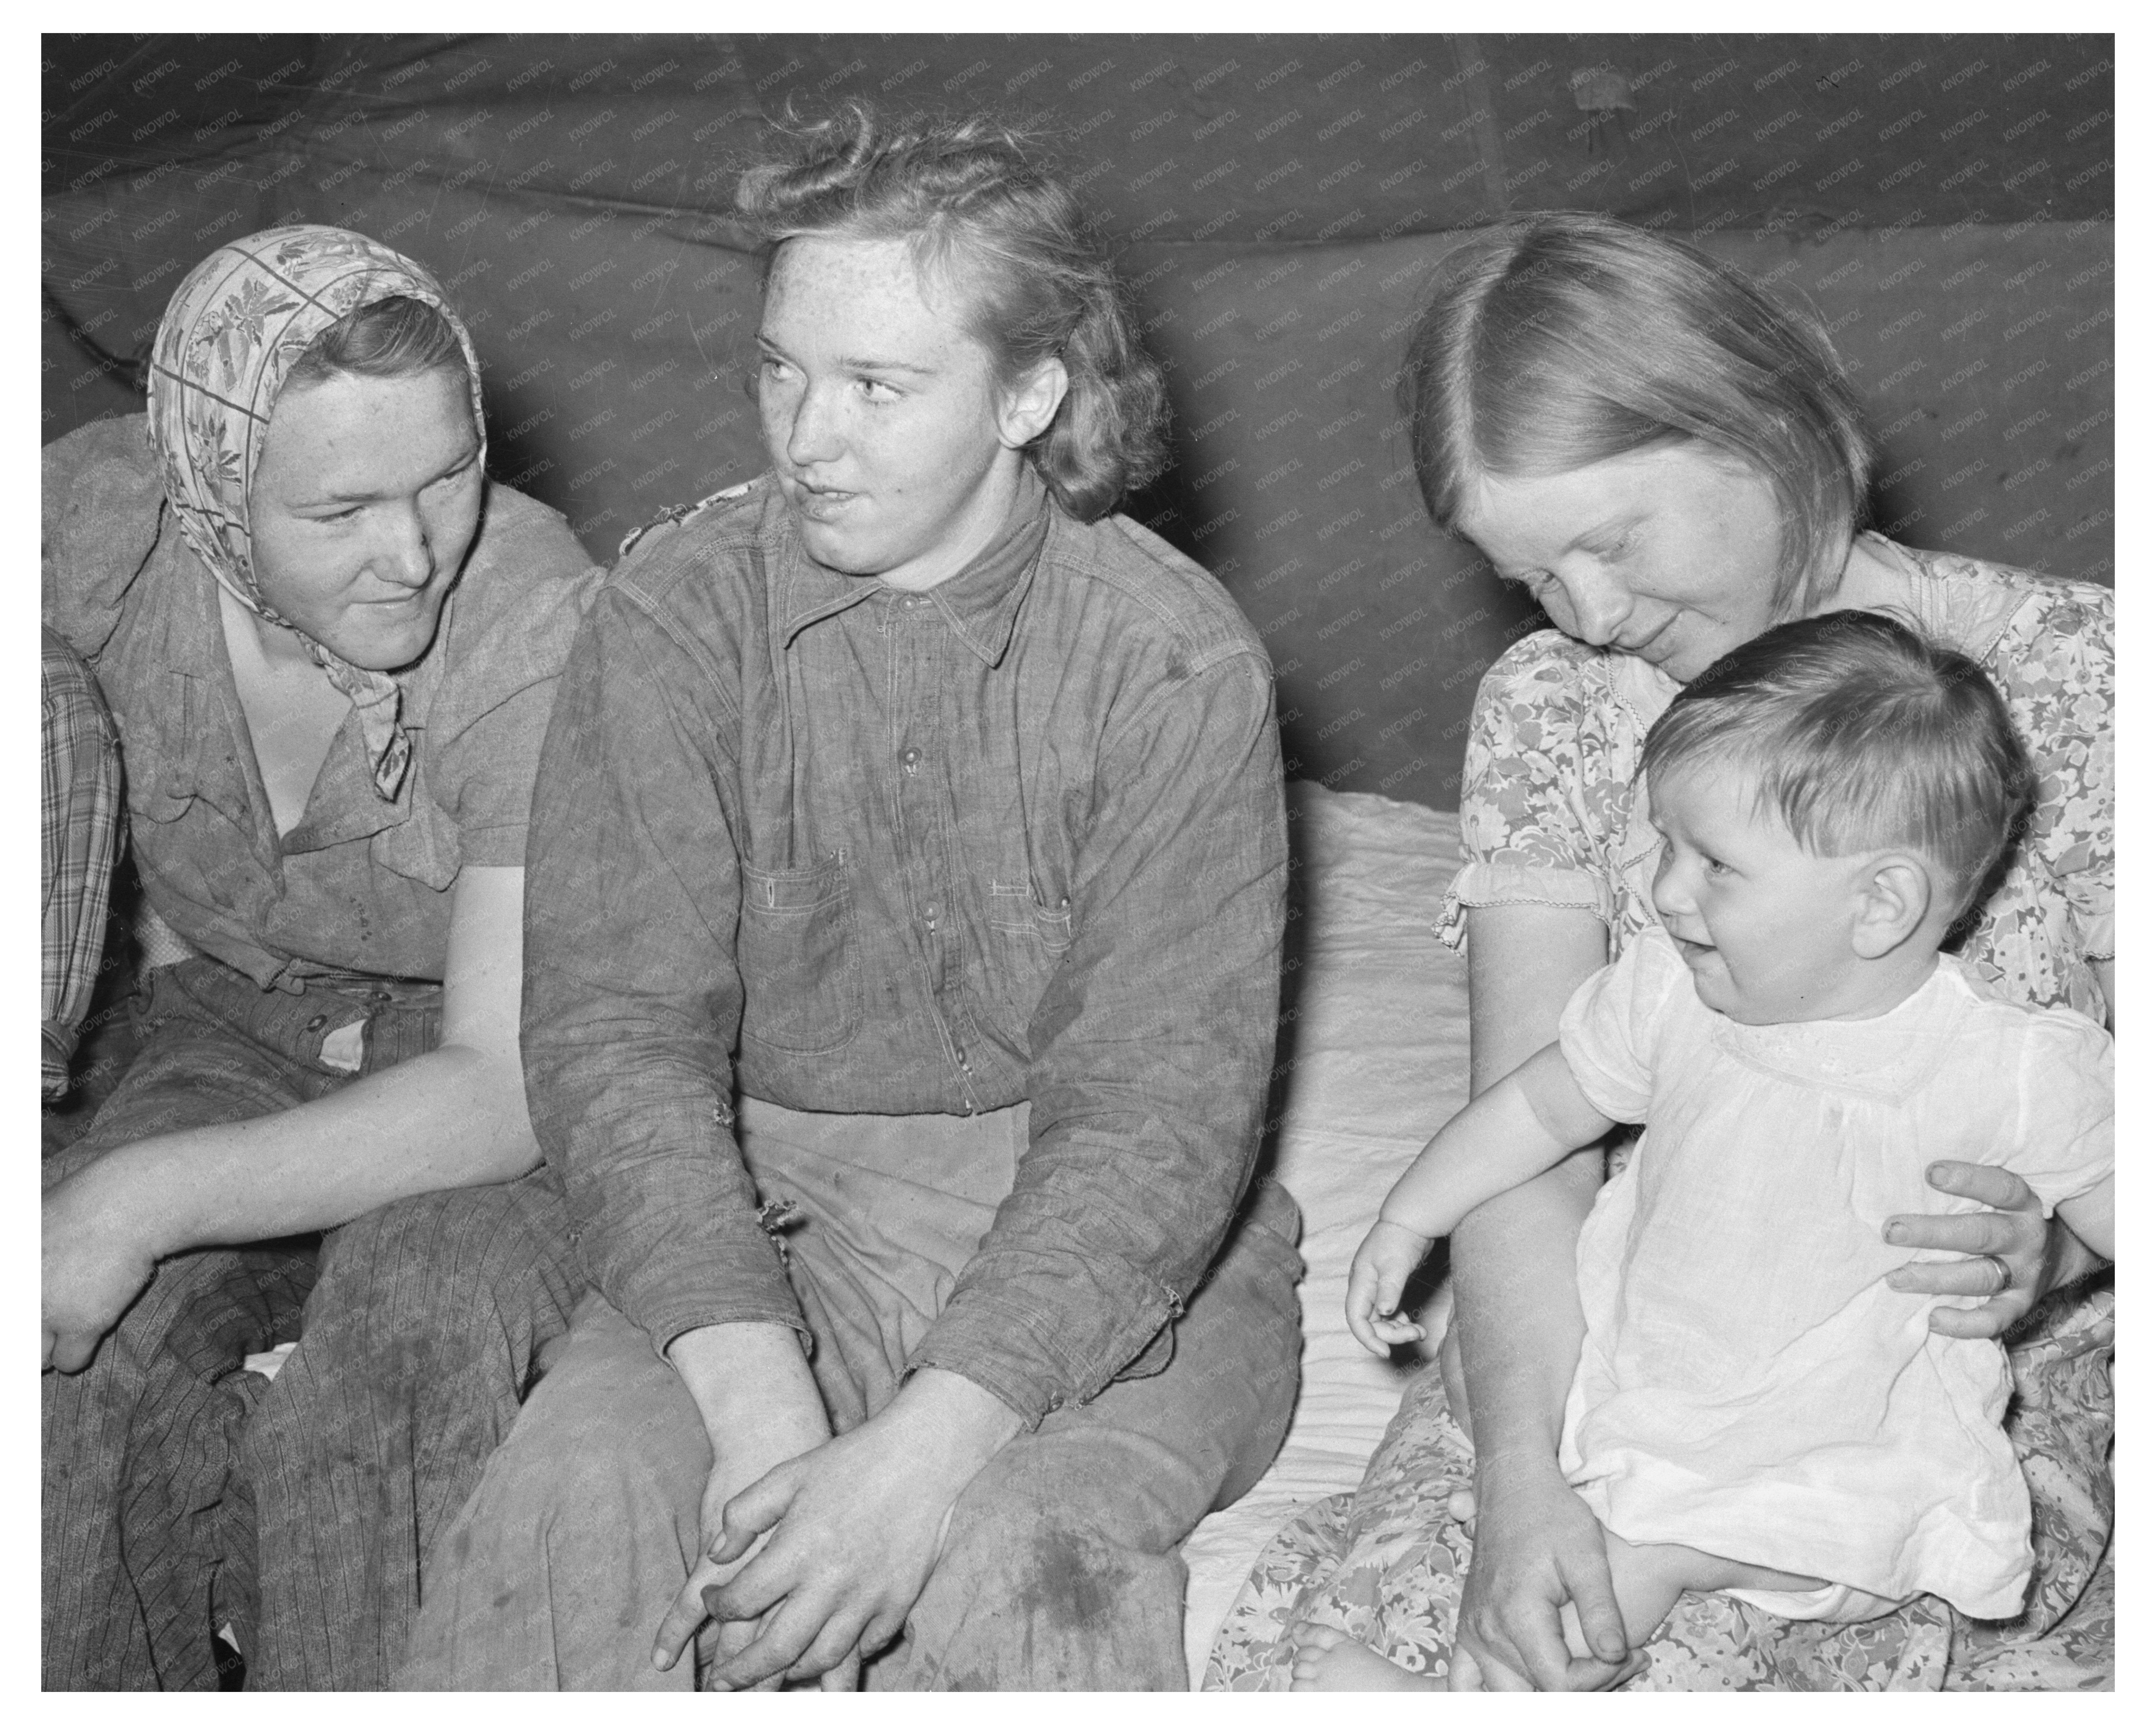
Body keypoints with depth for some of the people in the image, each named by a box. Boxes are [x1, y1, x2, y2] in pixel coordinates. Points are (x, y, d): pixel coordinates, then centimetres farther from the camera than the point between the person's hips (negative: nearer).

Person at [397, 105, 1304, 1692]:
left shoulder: (1178, 665, -11)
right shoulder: (675, 615, -4)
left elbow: (1159, 1105, -17)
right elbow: (620, 1032, -12)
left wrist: (925, 1448, -29)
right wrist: (761, 1405, -27)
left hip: (1108, 1258, -2)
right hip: (761, 1217, 2)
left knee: (1021, 1566, -30)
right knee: (574, 1513, -25)